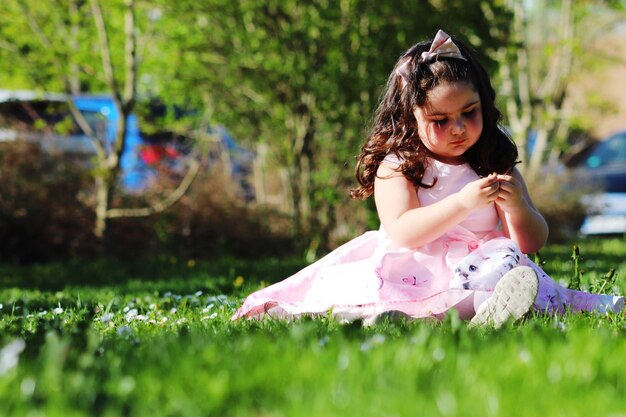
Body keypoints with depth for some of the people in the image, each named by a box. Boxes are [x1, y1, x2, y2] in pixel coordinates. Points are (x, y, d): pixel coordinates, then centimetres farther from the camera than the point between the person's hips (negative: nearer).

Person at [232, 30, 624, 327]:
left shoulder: (498, 167, 15)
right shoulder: (396, 166, 7)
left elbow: (533, 243, 12)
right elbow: (402, 232, -9)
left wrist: (517, 206, -11)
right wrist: (463, 203, -20)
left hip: (477, 268, 1)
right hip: (416, 272, -1)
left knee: (515, 265, -34)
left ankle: (491, 312, -65)